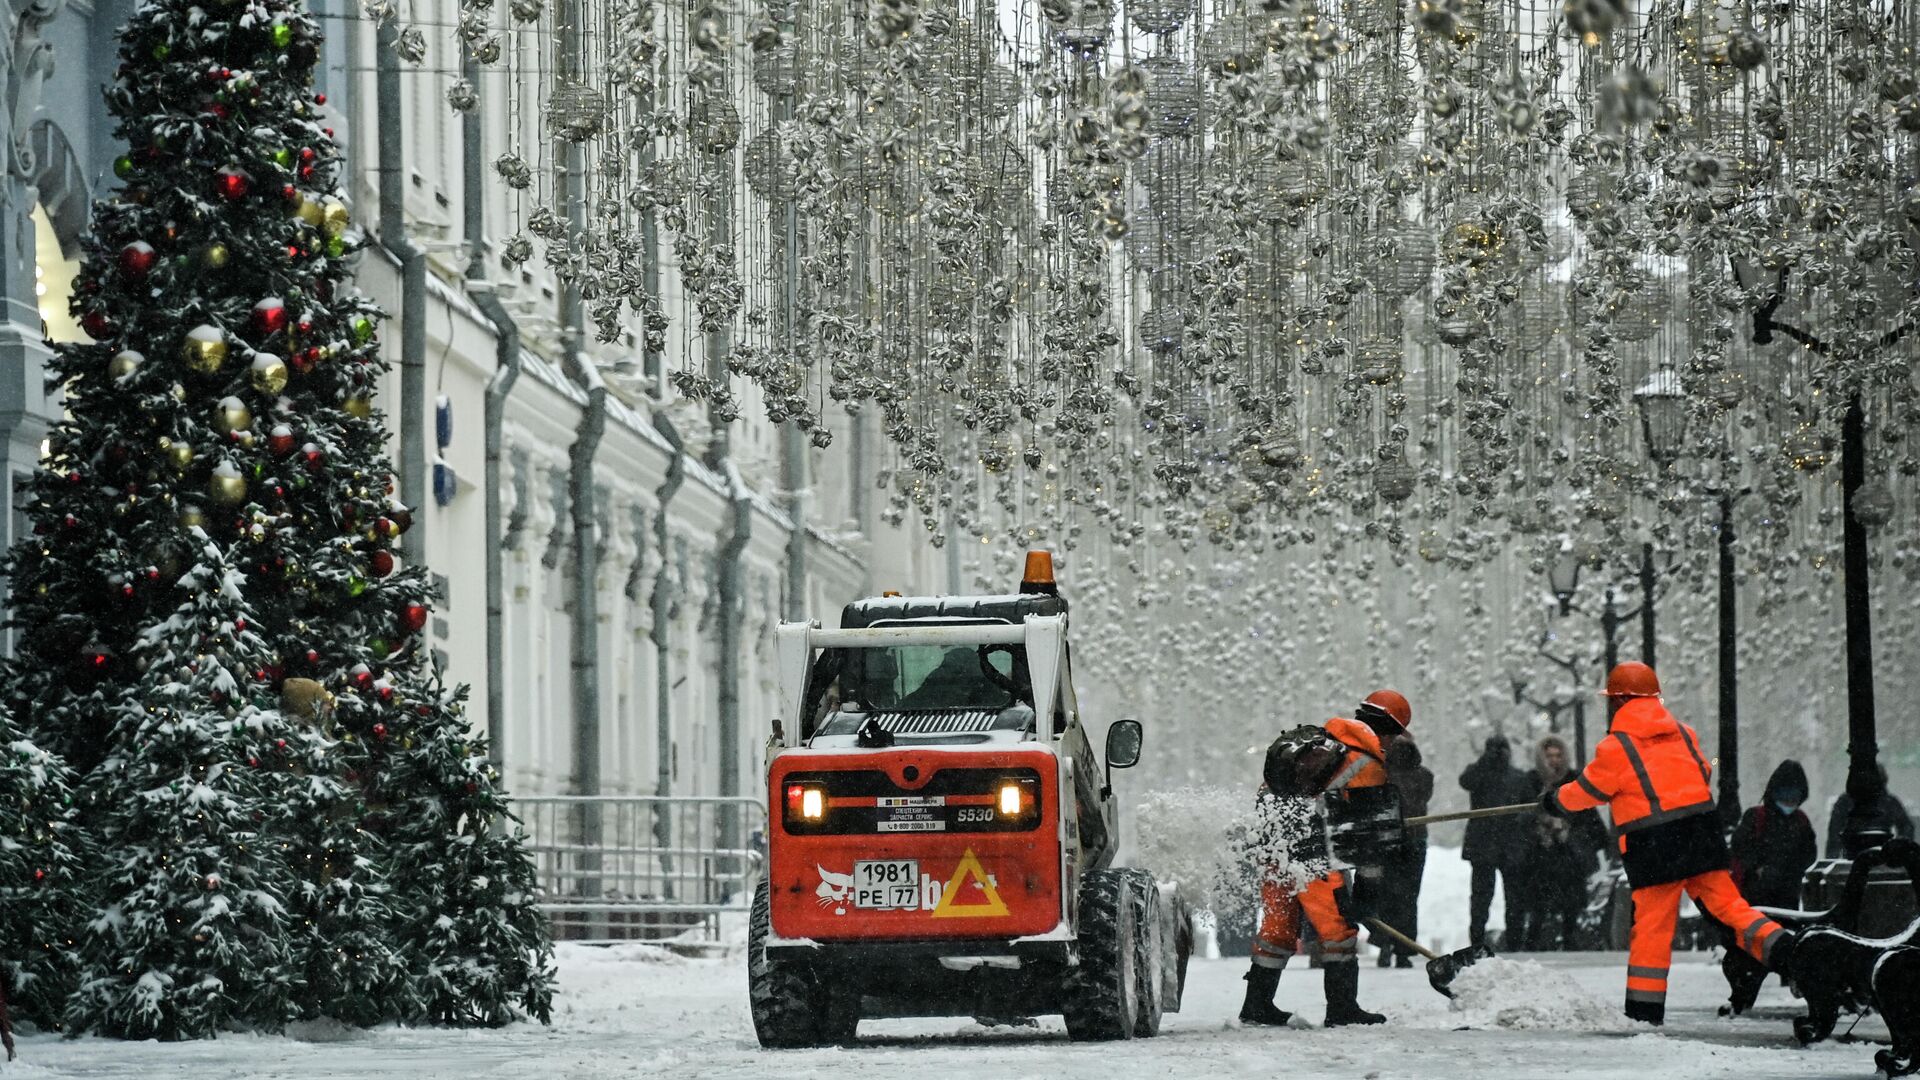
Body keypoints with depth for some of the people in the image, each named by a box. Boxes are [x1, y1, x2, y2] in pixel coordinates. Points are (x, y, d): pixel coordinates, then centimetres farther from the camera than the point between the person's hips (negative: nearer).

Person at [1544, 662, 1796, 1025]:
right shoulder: (1682, 733, 12)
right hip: (1702, 837, 4)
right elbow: (1703, 774, 23)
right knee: (1724, 901, 6)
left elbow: (1589, 789, 6)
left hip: (1654, 847, -4)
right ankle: (1777, 944, -18)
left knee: (1651, 926, 2)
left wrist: (1556, 800, 26)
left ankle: (1644, 1009, 6)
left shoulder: (1615, 746, -4)